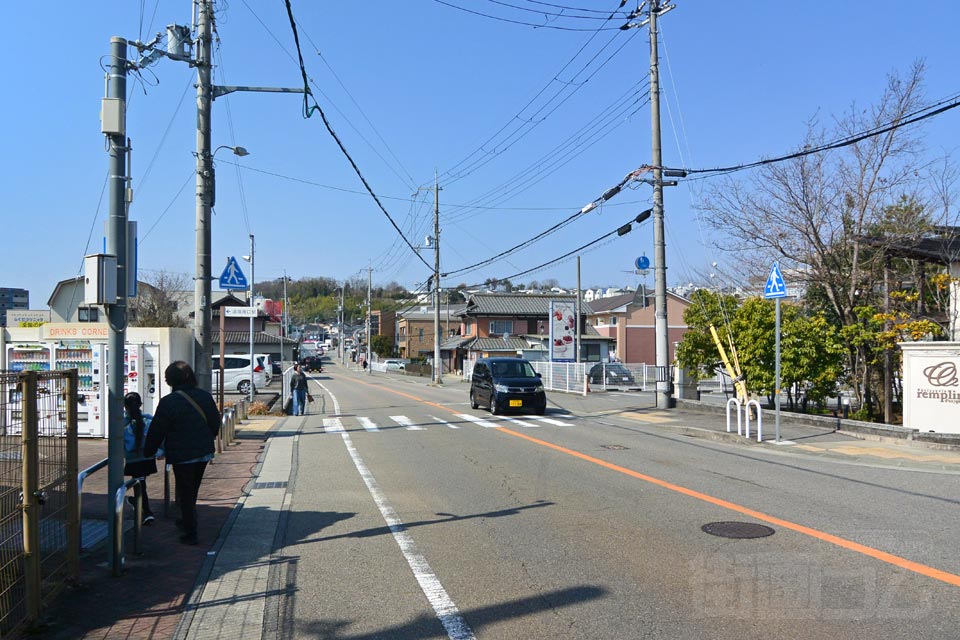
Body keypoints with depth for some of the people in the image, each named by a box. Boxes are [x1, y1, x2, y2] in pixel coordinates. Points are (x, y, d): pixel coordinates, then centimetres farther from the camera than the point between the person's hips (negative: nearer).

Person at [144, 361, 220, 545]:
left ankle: (190, 533, 9)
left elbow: (157, 431, -9)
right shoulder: (205, 396, 2)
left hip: (181, 455, -6)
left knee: (185, 493, 5)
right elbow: (215, 423, 11)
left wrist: (149, 451, 5)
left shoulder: (168, 402, -15)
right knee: (193, 490, 22)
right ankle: (187, 521, 39)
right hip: (204, 452, 6)